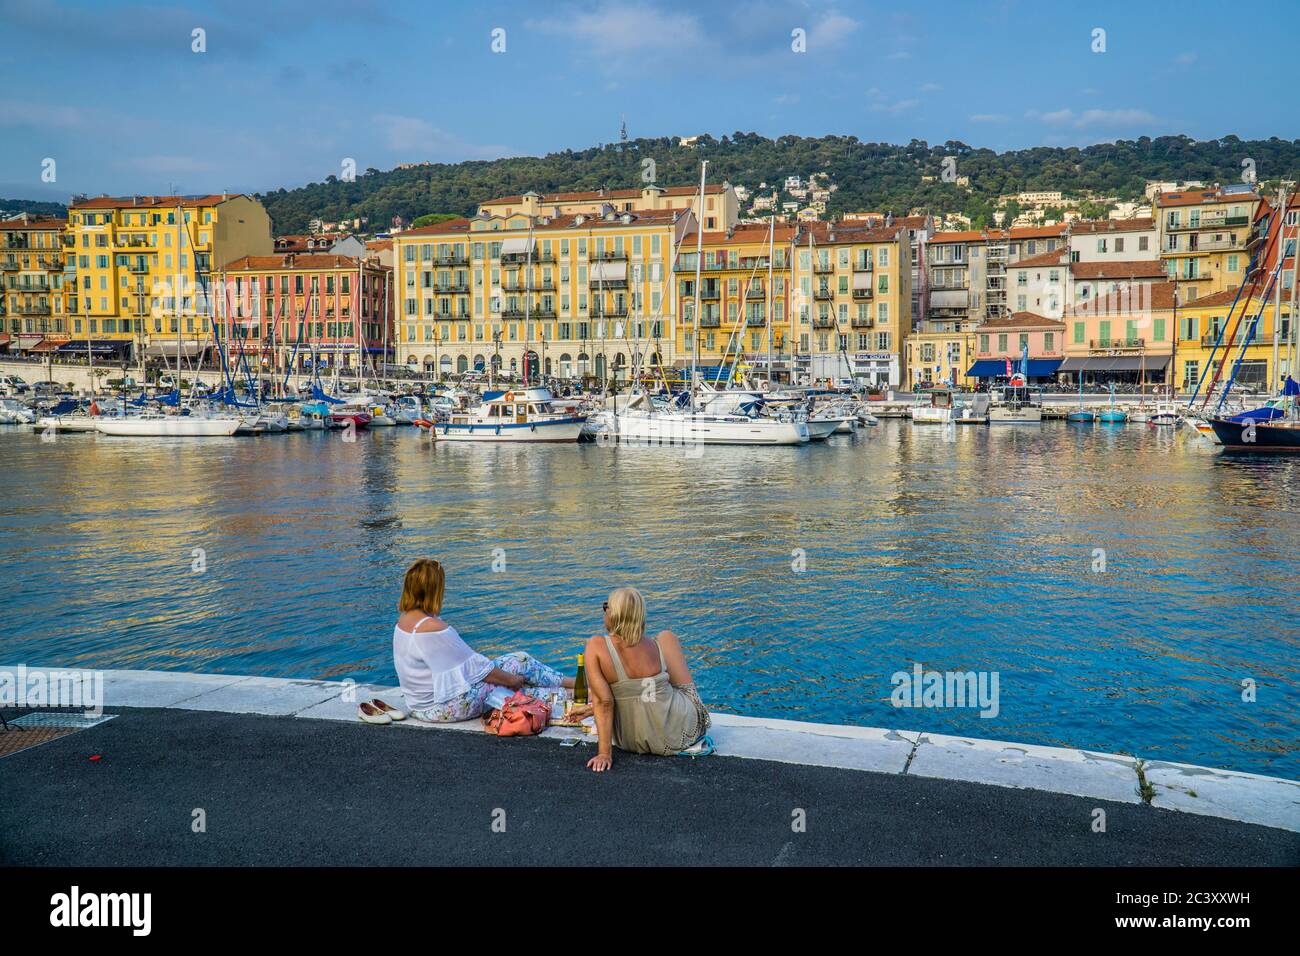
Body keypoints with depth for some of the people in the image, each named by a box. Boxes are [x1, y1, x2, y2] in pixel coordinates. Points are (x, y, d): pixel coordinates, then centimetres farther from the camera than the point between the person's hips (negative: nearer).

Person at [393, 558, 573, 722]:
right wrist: (512, 680, -5)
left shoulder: (403, 621, 3)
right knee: (521, 661, 5)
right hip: (449, 708, -9)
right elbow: (475, 667, -20)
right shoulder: (434, 627, -27)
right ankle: (572, 685, 24)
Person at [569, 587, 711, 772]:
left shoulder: (596, 646, -18)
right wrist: (590, 709, 17)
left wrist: (604, 753, -15)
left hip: (636, 743, 0)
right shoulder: (654, 646, -8)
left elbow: (604, 701, -20)